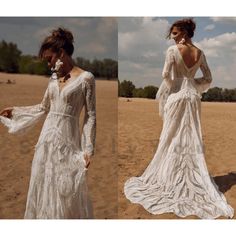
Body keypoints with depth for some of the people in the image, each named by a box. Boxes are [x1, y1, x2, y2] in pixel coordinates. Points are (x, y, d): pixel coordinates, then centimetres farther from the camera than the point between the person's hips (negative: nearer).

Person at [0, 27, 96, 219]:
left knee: (67, 191, 3)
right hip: (47, 138, 6)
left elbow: (91, 116, -9)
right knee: (43, 187, 14)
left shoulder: (85, 78, -9)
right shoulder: (54, 78, 9)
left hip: (67, 140, -6)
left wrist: (88, 149, -13)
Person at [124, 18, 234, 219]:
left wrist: (172, 88, 4)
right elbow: (208, 79, 6)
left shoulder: (173, 50, -8)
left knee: (172, 139, 6)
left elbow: (166, 75, -14)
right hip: (193, 98, 5)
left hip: (176, 96, -4)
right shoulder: (199, 53, 7)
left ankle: (170, 178, 16)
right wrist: (194, 86, 14)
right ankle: (193, 178, 14)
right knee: (193, 139, 9)